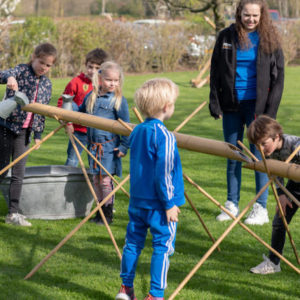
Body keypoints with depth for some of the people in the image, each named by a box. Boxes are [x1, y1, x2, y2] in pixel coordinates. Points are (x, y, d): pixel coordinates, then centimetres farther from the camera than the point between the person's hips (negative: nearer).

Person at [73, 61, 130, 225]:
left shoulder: (119, 100, -8)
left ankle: (108, 214, 9)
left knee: (106, 180, -2)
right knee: (96, 179, 12)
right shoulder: (91, 97, 7)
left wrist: (124, 146, -10)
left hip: (109, 146, -5)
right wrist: (70, 103, 6)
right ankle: (100, 211, 23)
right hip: (93, 146, 5)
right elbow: (81, 112, 24)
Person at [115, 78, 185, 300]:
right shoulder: (164, 136, -18)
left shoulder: (137, 131, 6)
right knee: (163, 245, 1)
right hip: (158, 204, -8)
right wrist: (169, 203, -13)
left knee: (134, 241, 15)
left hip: (137, 200, 8)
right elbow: (163, 173, -19)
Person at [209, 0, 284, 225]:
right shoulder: (227, 37, 3)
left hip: (257, 104, -3)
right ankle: (232, 204, 19)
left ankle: (261, 208, 5)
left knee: (259, 156, -2)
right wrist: (215, 103, 1)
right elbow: (216, 71, 8)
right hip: (232, 105, 3)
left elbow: (278, 76, -1)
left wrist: (270, 110, -7)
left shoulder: (269, 39, -2)